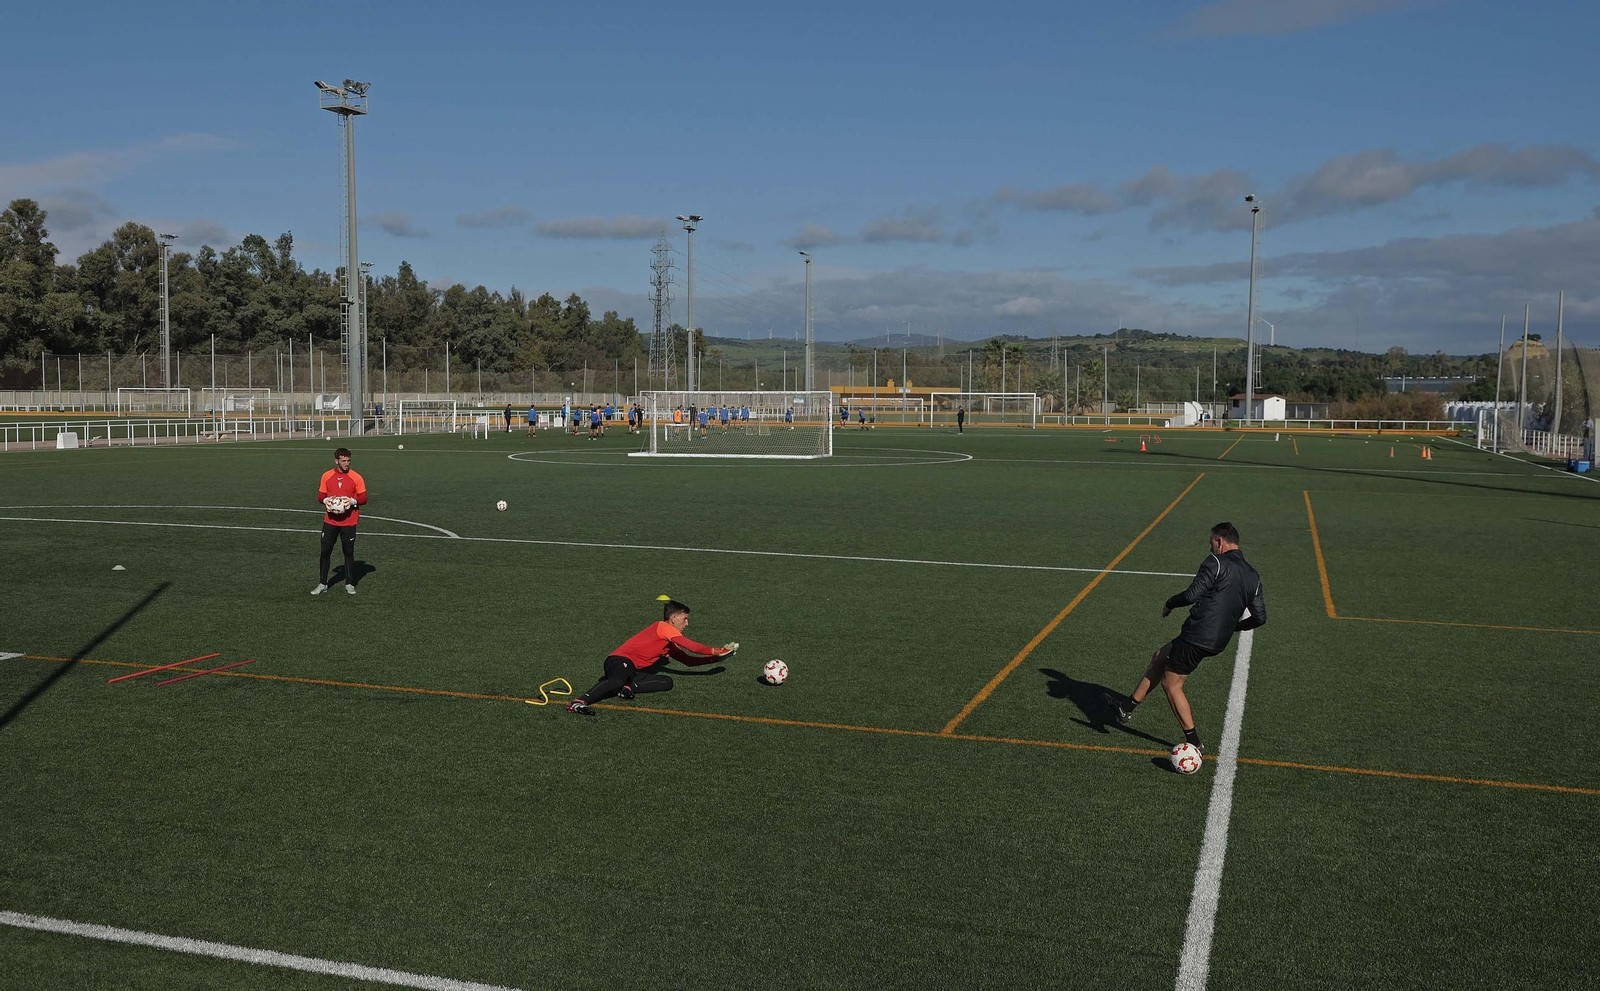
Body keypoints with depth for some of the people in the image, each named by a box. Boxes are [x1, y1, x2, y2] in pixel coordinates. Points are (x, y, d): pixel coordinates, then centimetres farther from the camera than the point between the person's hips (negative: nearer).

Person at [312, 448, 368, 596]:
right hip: (330, 521, 2)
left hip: (349, 522, -2)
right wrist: (326, 501, -11)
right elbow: (320, 496, 11)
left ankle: (349, 584, 16)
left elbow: (363, 499, 0)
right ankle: (322, 584, 12)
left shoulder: (356, 477, -2)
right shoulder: (327, 476, 4)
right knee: (325, 552, 2)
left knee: (349, 553, 4)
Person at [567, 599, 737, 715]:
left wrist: (716, 656, 26)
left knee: (667, 682, -4)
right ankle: (579, 702, -51)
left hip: (634, 671, 9)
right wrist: (714, 651, 2)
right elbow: (692, 648, -10)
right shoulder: (663, 627, -2)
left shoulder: (670, 644, 28)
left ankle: (630, 687, -20)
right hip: (621, 660, -9)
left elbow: (689, 660, 32)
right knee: (618, 682, -41)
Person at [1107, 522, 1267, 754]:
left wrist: (1170, 604, 1)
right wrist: (1234, 626, 27)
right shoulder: (1253, 576, 11)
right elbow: (1260, 617, 10)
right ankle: (1128, 707, 27)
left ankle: (1193, 740, 10)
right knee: (1160, 657, 23)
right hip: (1218, 642, 8)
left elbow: (1192, 594, -18)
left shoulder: (1216, 562, -11)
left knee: (1171, 684, 7)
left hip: (1196, 637, -8)